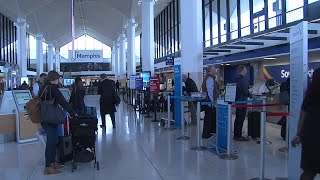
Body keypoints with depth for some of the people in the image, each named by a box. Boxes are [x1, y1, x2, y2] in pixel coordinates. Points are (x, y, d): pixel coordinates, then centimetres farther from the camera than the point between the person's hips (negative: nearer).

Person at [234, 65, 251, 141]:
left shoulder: (237, 79, 11)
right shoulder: (243, 80, -16)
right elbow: (245, 91, -19)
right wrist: (251, 95, -1)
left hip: (237, 101, 9)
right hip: (242, 101, -9)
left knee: (237, 118, 15)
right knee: (241, 119, -4)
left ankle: (236, 135, 22)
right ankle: (238, 136, 0)